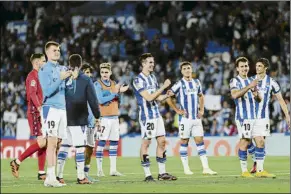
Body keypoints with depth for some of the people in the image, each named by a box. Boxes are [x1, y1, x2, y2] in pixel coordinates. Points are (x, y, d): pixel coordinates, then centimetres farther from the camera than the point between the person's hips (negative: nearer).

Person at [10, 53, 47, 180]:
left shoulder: (39, 76, 19)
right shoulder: (32, 76, -10)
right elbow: (32, 94, -23)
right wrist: (40, 108, -32)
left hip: (40, 113, 10)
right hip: (35, 113, -10)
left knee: (44, 143, 7)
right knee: (42, 142, -14)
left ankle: (41, 173, 9)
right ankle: (17, 162, -6)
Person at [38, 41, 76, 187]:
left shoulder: (61, 69, 16)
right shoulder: (44, 70, -5)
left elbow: (70, 88, 12)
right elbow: (47, 91, -14)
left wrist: (70, 78, -8)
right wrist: (60, 78, -22)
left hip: (62, 108, 7)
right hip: (50, 108, -7)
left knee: (57, 144, 5)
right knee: (52, 143, -13)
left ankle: (50, 177, 7)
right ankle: (51, 178, -17)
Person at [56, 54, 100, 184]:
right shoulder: (86, 81, -3)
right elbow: (93, 100, -3)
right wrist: (97, 116, 7)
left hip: (63, 119, 4)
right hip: (79, 120, -4)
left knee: (63, 146, 9)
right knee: (80, 147, -2)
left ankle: (59, 175, 6)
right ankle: (81, 177, -3)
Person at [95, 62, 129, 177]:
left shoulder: (114, 84, 15)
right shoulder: (97, 84, -4)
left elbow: (117, 102, 14)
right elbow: (101, 100, -14)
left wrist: (120, 92, -2)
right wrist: (115, 93, -13)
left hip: (114, 117, 6)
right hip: (104, 117, -6)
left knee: (114, 142, 7)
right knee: (101, 142, -8)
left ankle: (113, 169, 11)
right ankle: (99, 169, -4)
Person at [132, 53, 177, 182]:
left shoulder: (153, 77, 14)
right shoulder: (138, 80, -12)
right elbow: (149, 97, -21)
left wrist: (166, 96, -1)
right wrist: (164, 86, -20)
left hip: (157, 114, 8)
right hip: (147, 115, -8)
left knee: (162, 141, 7)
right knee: (146, 142, -5)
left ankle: (162, 173, 12)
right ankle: (147, 174, -1)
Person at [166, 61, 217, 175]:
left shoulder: (196, 83, 11)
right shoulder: (179, 84, -6)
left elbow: (201, 96, 26)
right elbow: (168, 97, -8)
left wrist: (202, 109, 13)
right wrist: (177, 110, -9)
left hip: (196, 118, 4)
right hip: (185, 118, -4)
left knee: (200, 141, 1)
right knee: (184, 142, 2)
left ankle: (206, 168, -1)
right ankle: (186, 168, 8)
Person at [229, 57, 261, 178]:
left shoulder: (251, 81, 17)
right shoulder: (235, 81, -4)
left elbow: (259, 100, 19)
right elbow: (234, 95, -24)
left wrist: (256, 95, -4)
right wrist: (249, 87, -30)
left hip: (255, 116, 7)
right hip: (243, 117, -7)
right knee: (244, 142, -9)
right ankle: (244, 170, -4)